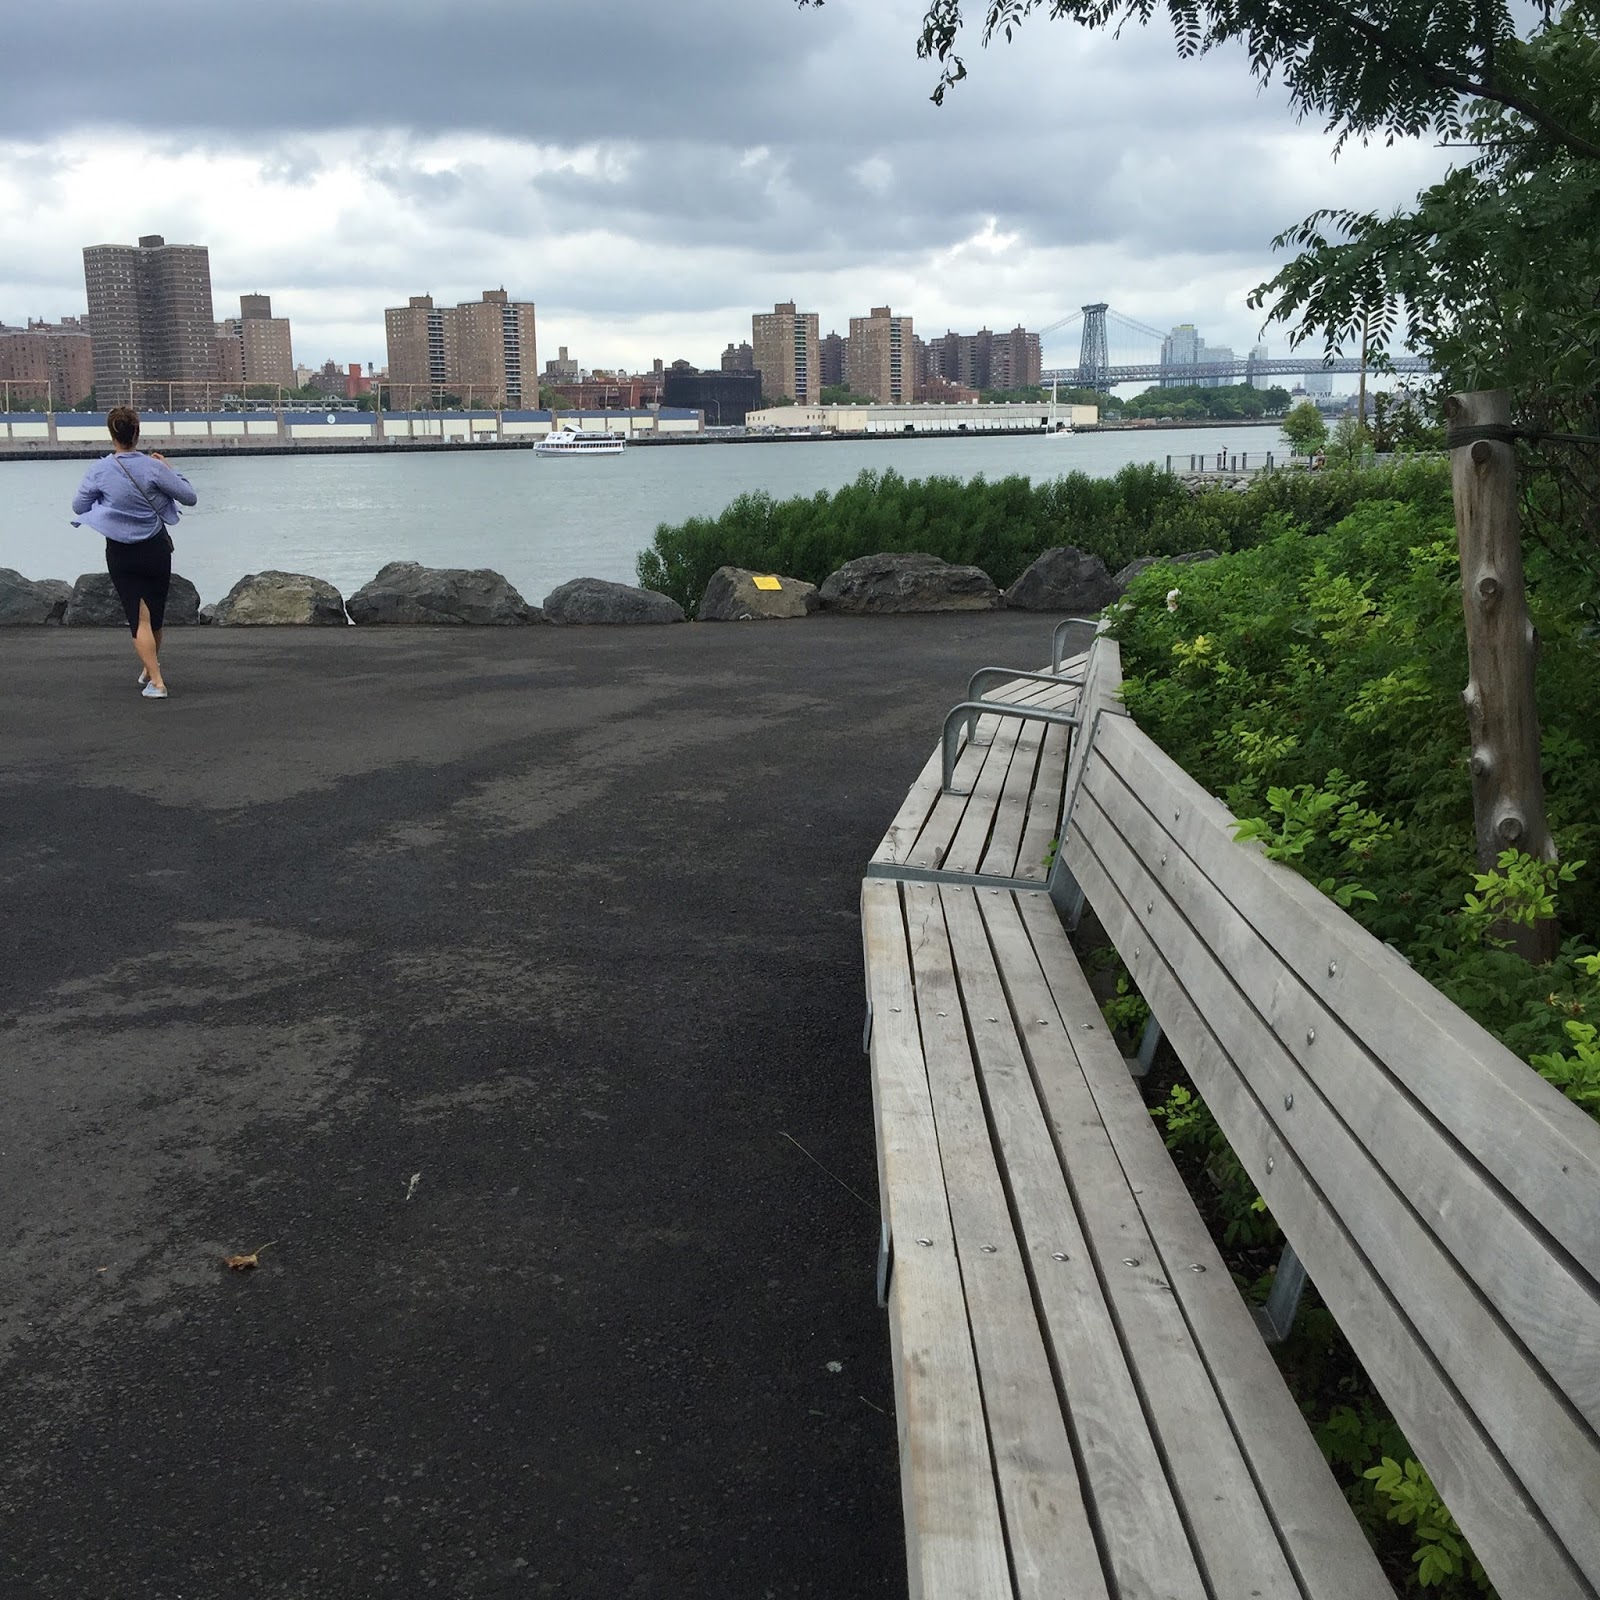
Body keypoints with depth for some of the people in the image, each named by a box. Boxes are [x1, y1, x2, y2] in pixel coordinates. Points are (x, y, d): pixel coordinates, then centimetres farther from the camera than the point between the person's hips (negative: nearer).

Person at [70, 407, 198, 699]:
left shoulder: (99, 470, -9)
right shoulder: (153, 467, -13)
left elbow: (78, 507, 1)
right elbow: (190, 497, -6)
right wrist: (168, 470, 6)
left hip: (120, 552, 0)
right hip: (156, 549, 0)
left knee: (140, 618, 0)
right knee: (155, 616, 17)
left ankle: (156, 682, -11)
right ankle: (150, 670, 36)